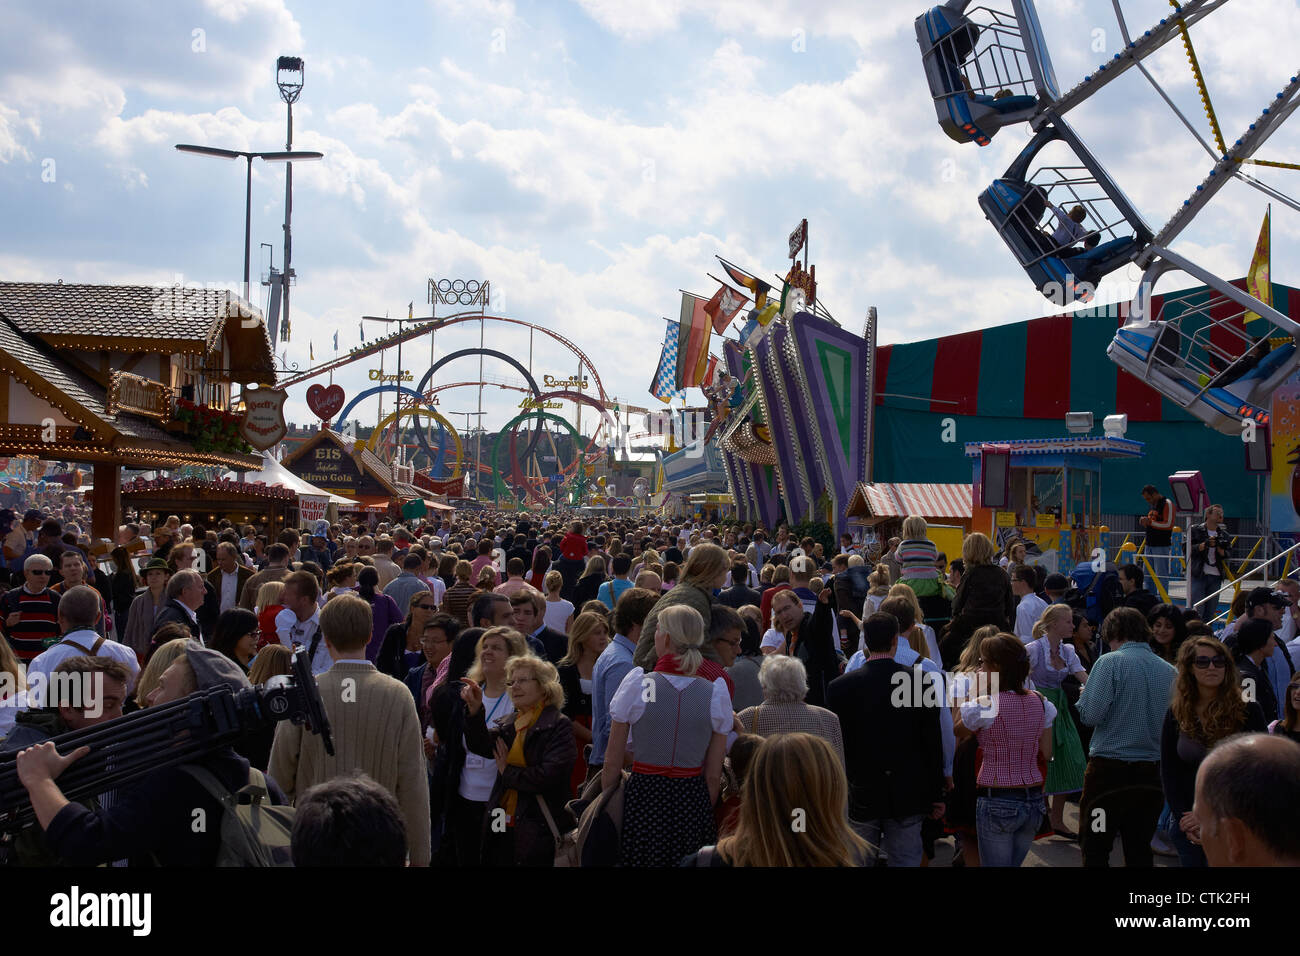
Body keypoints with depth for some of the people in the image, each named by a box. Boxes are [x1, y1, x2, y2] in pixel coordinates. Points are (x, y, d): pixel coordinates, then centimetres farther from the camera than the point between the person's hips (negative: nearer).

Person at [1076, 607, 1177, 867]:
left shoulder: (1110, 662, -10)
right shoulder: (1168, 670, 4)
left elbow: (1091, 714, -16)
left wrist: (1082, 698, 5)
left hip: (1109, 768, -5)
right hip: (1152, 769, 5)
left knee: (1096, 848, 4)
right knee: (1139, 850, 14)